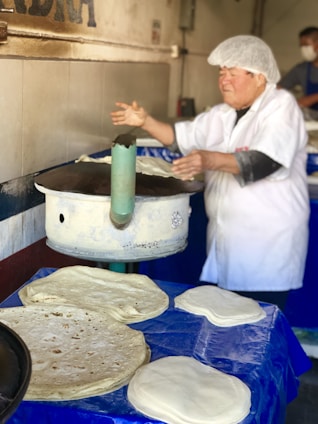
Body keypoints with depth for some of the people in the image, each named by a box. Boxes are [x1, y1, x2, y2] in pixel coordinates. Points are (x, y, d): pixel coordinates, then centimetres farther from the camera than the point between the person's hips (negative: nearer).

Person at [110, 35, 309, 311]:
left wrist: (212, 160, -39)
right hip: (225, 237, 7)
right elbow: (180, 137, 20)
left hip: (267, 247, -7)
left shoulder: (281, 106, -10)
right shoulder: (222, 115, 14)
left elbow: (266, 161, -26)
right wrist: (146, 122, 4)